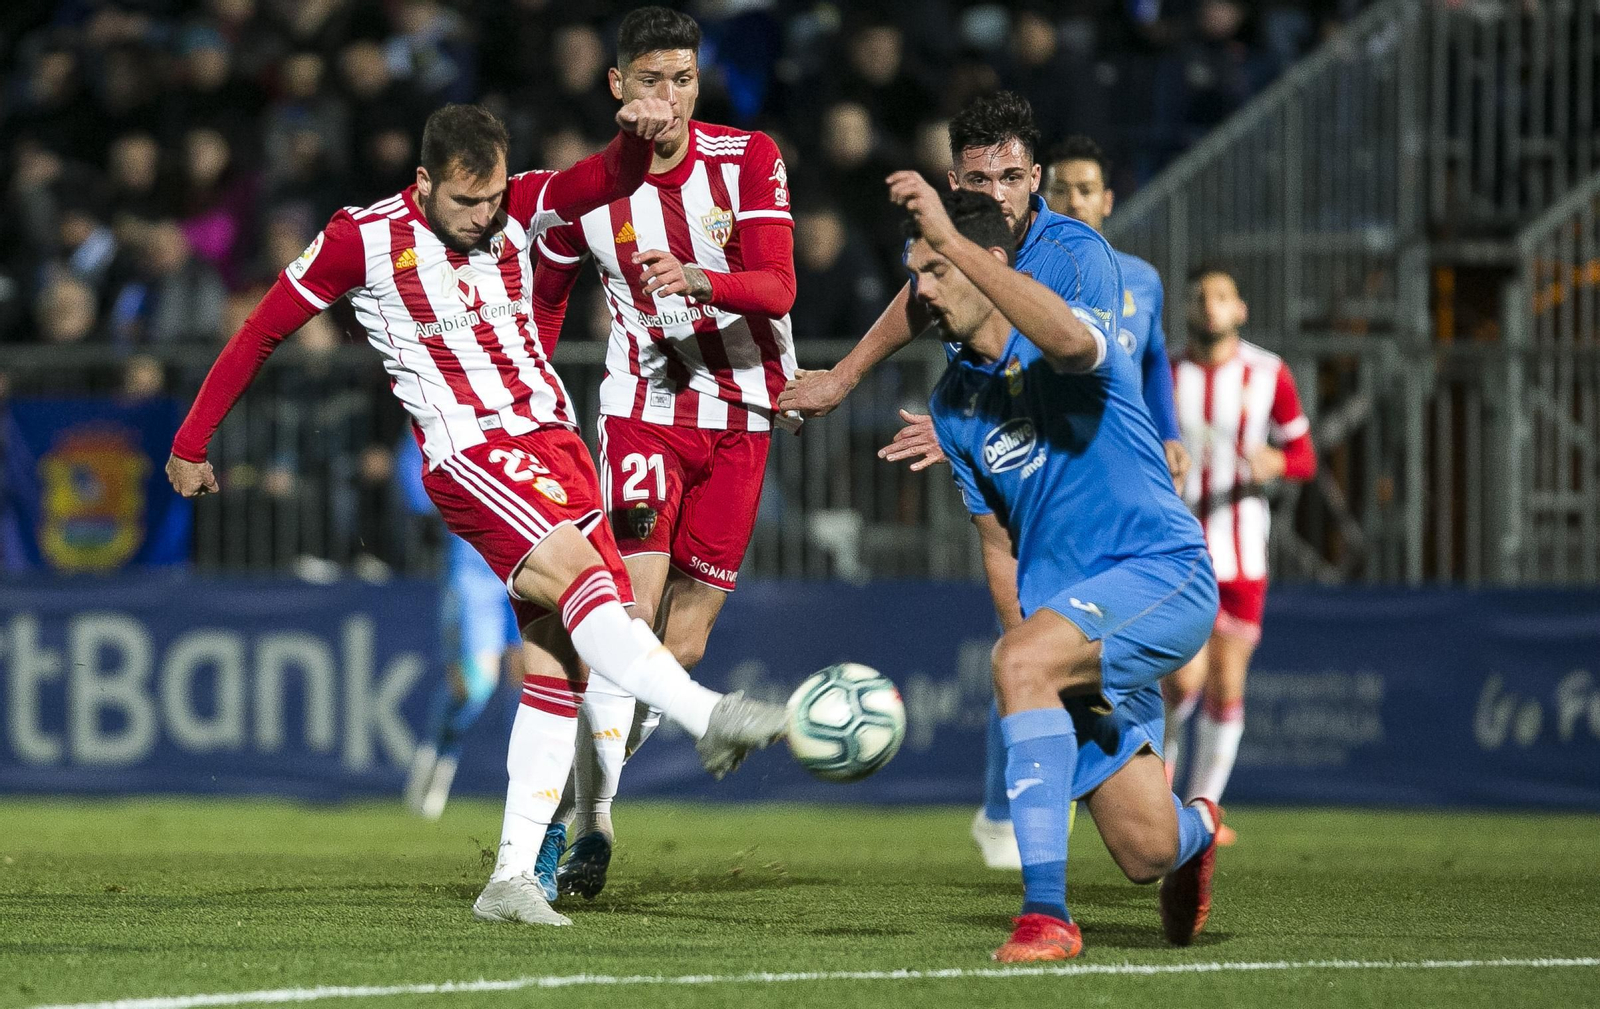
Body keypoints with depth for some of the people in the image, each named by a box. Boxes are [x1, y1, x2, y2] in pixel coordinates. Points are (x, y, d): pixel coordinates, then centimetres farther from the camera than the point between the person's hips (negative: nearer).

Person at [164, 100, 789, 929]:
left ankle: (513, 876, -1)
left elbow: (609, 180, -9)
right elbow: (263, 332, 5)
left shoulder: (516, 208, 6)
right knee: (580, 573, -29)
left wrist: (636, 137, -33)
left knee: (557, 655, -2)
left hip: (551, 439, 5)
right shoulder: (362, 239, -4)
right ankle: (709, 717, -44)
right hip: (468, 451, -5)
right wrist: (192, 442, 8)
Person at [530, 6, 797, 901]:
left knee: (685, 639, 1)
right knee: (631, 605, -18)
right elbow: (547, 296, 14)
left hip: (742, 418, 2)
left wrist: (700, 281, -36)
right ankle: (591, 826, -18)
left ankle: (607, 779, 18)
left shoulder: (749, 159, -5)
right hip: (643, 412, -2)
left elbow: (777, 288, -17)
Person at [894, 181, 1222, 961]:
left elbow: (1069, 338, -38)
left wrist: (950, 238, -39)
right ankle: (1195, 831, 41)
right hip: (1064, 602, 6)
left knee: (1019, 661, -34)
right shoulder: (953, 405, 12)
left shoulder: (1059, 351, -9)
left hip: (1161, 572, -6)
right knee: (1146, 855, 0)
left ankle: (1045, 910, -31)